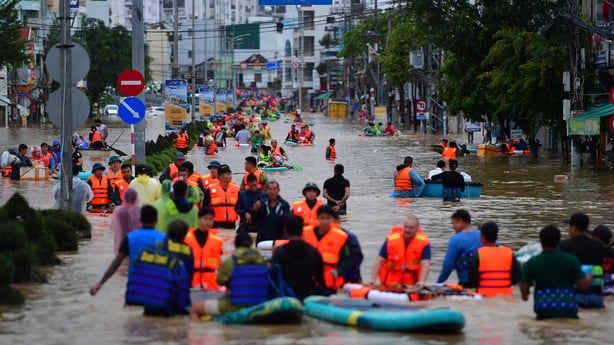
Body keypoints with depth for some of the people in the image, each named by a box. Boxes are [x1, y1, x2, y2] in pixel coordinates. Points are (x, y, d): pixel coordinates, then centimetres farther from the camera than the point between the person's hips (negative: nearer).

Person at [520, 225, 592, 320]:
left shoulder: (532, 263, -2)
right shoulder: (571, 260, -2)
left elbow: (524, 288, 0)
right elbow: (583, 284, -1)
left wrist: (525, 295, 24)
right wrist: (589, 279, 22)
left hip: (544, 313, 0)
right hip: (569, 311, 0)